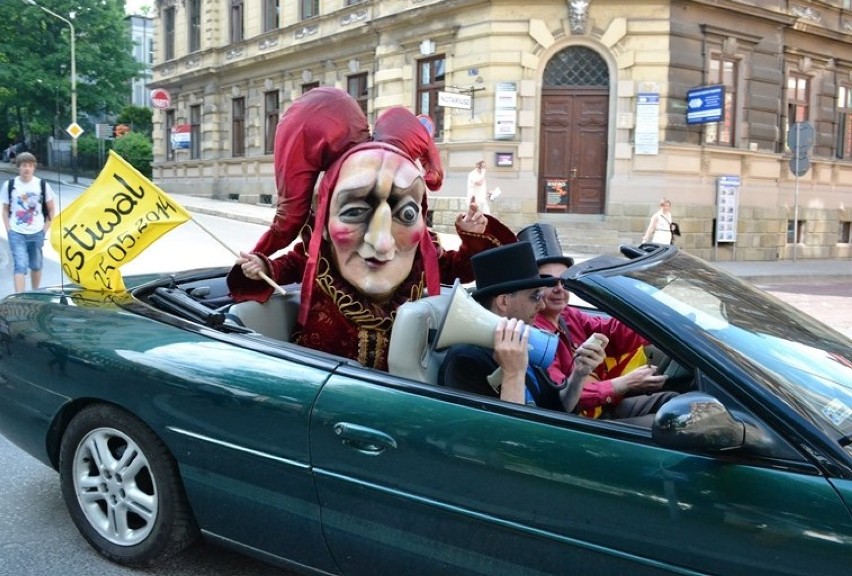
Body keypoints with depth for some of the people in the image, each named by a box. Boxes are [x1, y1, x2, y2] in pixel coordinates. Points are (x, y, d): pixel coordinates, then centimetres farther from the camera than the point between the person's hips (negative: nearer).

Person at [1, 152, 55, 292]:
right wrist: (8, 229, -2)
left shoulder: (43, 185, -3)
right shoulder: (9, 185, -3)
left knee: (36, 266, 13)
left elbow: (51, 209, 7)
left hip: (37, 233, 1)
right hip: (16, 233, -1)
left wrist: (45, 229, 1)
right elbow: (5, 209, 6)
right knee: (20, 266, -10)